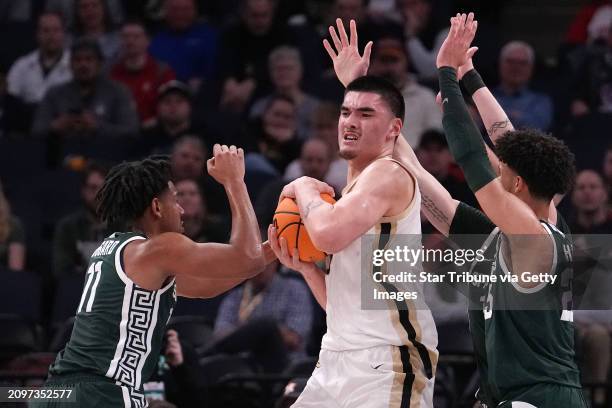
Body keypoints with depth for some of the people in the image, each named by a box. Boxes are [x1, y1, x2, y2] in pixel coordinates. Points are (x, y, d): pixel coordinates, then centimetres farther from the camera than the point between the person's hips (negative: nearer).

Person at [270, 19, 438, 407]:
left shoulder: (389, 174, -7)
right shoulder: (353, 191, 23)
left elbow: (329, 234, -26)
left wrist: (304, 189, -6)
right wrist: (304, 266, 7)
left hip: (387, 363, -10)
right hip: (340, 359, 10)